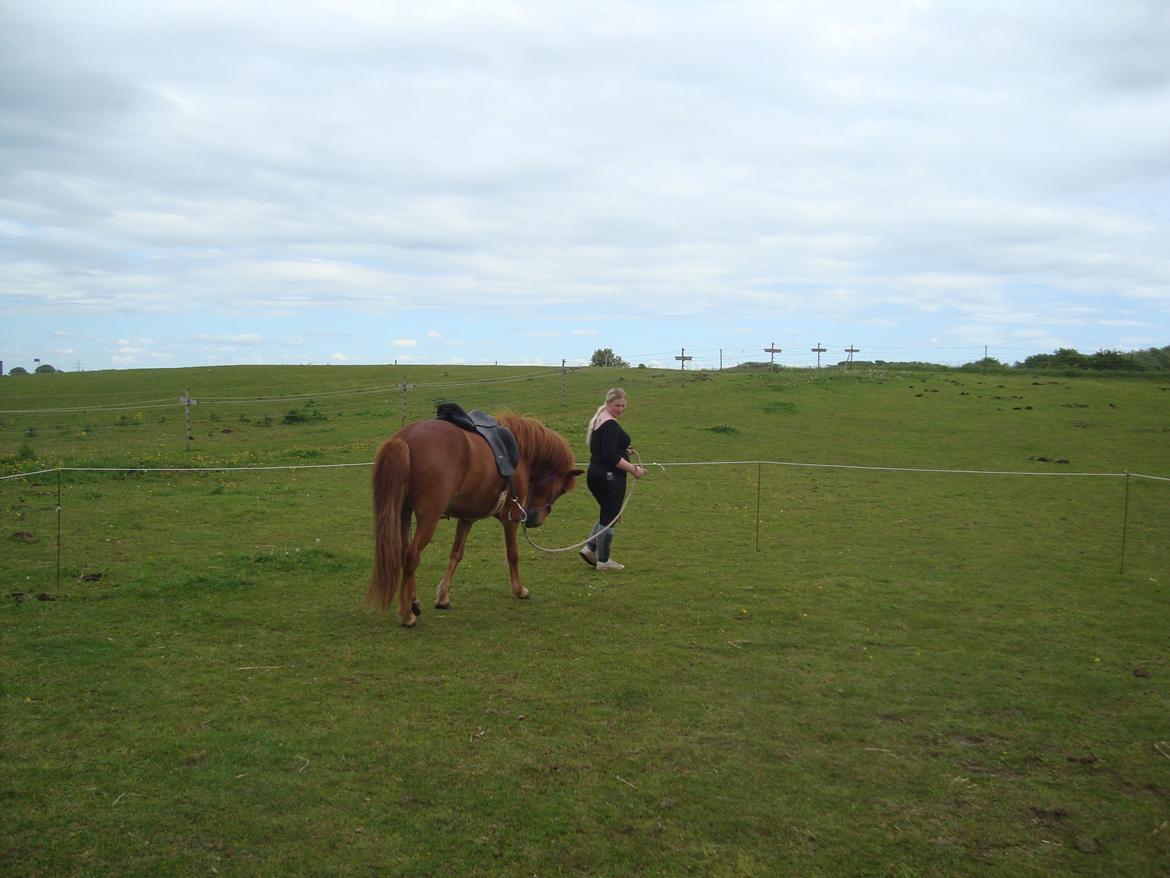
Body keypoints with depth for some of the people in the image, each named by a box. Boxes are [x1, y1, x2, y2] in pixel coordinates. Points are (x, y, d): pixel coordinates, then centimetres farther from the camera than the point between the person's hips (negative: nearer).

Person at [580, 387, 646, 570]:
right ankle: (603, 561, 10)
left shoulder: (598, 419, 14)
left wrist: (623, 452, 17)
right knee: (609, 518, 1)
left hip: (595, 474, 10)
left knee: (607, 515, 21)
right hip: (610, 478, -10)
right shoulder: (610, 424, -18)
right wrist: (633, 469, -19)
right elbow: (611, 456, -25)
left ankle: (590, 548, 16)